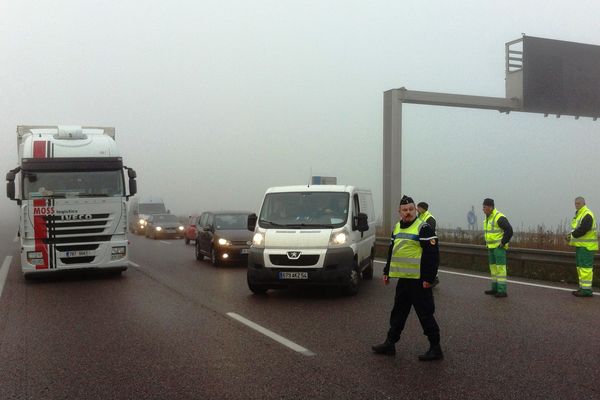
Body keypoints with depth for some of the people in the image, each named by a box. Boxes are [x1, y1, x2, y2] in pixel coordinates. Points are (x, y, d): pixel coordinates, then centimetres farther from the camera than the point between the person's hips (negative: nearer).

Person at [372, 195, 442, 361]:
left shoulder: (423, 228, -12)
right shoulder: (397, 228, 14)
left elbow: (433, 255, -16)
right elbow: (391, 252, 23)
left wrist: (428, 278, -20)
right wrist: (387, 272, 21)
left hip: (419, 281, -8)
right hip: (403, 279, 8)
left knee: (425, 314, -1)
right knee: (398, 313, 15)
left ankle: (435, 349, 9)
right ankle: (390, 344, 25)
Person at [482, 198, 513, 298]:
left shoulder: (499, 218, -19)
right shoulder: (488, 218, 12)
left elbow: (509, 231, -24)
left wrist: (502, 243, -19)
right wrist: (488, 244, 18)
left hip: (499, 247, -9)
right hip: (492, 247, 9)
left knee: (500, 268, -10)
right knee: (493, 267, 12)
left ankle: (502, 291, -8)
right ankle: (495, 289, 20)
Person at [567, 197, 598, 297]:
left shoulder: (587, 215, -14)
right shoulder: (579, 214, 18)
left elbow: (583, 229, -24)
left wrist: (572, 235, -12)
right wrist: (571, 235, 3)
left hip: (586, 246, -10)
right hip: (580, 245, 10)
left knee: (585, 267, -11)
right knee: (580, 266, 11)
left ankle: (586, 290, -10)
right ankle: (583, 288, 16)